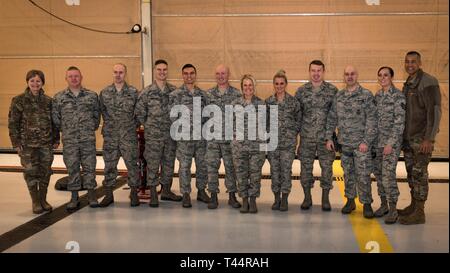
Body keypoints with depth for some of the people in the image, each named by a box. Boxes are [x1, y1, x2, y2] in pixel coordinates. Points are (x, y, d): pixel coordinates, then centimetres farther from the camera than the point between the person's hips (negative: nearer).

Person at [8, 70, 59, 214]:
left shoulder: (48, 101, 5)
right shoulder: (19, 100, -2)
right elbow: (12, 123, -3)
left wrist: (56, 139, 8)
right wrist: (16, 142, -7)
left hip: (46, 143, 2)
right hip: (27, 144, -2)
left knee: (45, 171, 7)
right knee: (30, 172, 2)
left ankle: (43, 199, 23)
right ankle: (35, 201, 17)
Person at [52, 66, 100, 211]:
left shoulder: (92, 95, 3)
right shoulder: (58, 97, 3)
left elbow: (97, 114, 9)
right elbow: (55, 117, 8)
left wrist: (92, 127, 6)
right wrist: (64, 130, 7)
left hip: (88, 139, 0)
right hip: (69, 140, 1)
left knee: (89, 166, 4)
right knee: (72, 168, 7)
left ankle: (91, 194, 17)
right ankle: (74, 198, 17)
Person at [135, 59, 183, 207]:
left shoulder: (174, 91, 5)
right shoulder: (146, 92, -5)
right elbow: (139, 112, -1)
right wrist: (149, 126, 1)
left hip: (171, 134, 4)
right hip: (153, 135, -3)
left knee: (169, 163, 11)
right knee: (153, 164, 0)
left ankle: (166, 191, 25)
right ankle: (153, 194, 10)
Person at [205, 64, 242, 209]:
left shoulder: (236, 94, 2)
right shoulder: (209, 94, 7)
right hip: (212, 138, 1)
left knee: (231, 166, 6)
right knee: (212, 166, 2)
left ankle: (232, 196, 18)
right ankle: (213, 196, 12)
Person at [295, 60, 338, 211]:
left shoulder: (333, 90, 1)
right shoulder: (301, 91, 3)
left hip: (326, 136, -1)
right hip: (306, 137, 1)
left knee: (327, 167, 4)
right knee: (305, 166, 6)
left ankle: (325, 198, 18)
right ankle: (307, 197, 21)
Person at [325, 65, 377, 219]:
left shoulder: (366, 95, -5)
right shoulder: (339, 96, 8)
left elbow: (372, 120, -10)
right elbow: (332, 118, 12)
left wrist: (366, 141, -15)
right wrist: (329, 137, 5)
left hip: (361, 143, -4)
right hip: (344, 143, 4)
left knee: (363, 175, -2)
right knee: (348, 173, 13)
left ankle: (366, 203, 11)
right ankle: (350, 200, 26)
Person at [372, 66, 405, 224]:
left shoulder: (398, 96, -8)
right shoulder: (377, 95, 11)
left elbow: (399, 122, -13)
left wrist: (390, 143, -17)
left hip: (392, 141, -6)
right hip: (377, 140, 6)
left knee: (388, 174, -12)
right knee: (378, 173, 9)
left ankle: (393, 209, -1)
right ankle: (384, 205, 22)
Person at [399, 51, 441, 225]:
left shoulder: (428, 82, -10)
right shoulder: (407, 85, 14)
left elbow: (434, 111, -15)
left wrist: (429, 138, -20)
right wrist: (402, 136, 16)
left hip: (422, 138, -7)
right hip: (408, 138, 8)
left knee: (419, 173, -5)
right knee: (411, 173, 12)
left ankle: (419, 212, 2)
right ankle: (413, 206, 23)